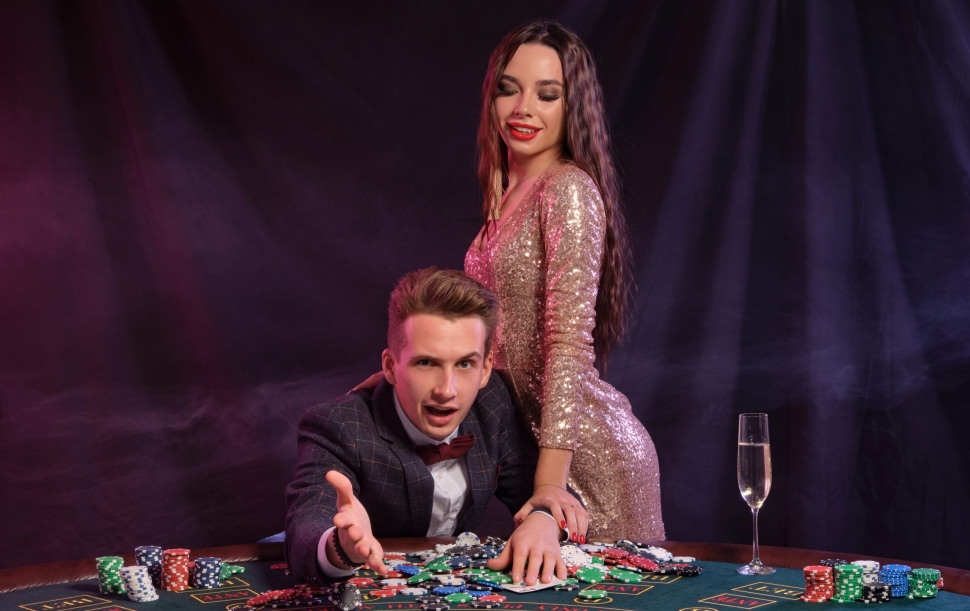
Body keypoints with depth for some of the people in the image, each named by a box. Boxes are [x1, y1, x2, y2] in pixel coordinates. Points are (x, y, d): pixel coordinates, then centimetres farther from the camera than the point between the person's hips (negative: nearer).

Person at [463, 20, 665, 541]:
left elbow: (571, 340, -24)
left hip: (587, 447, -8)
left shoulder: (570, 189, -15)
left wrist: (549, 482, -30)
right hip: (526, 430, 8)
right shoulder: (508, 192, 11)